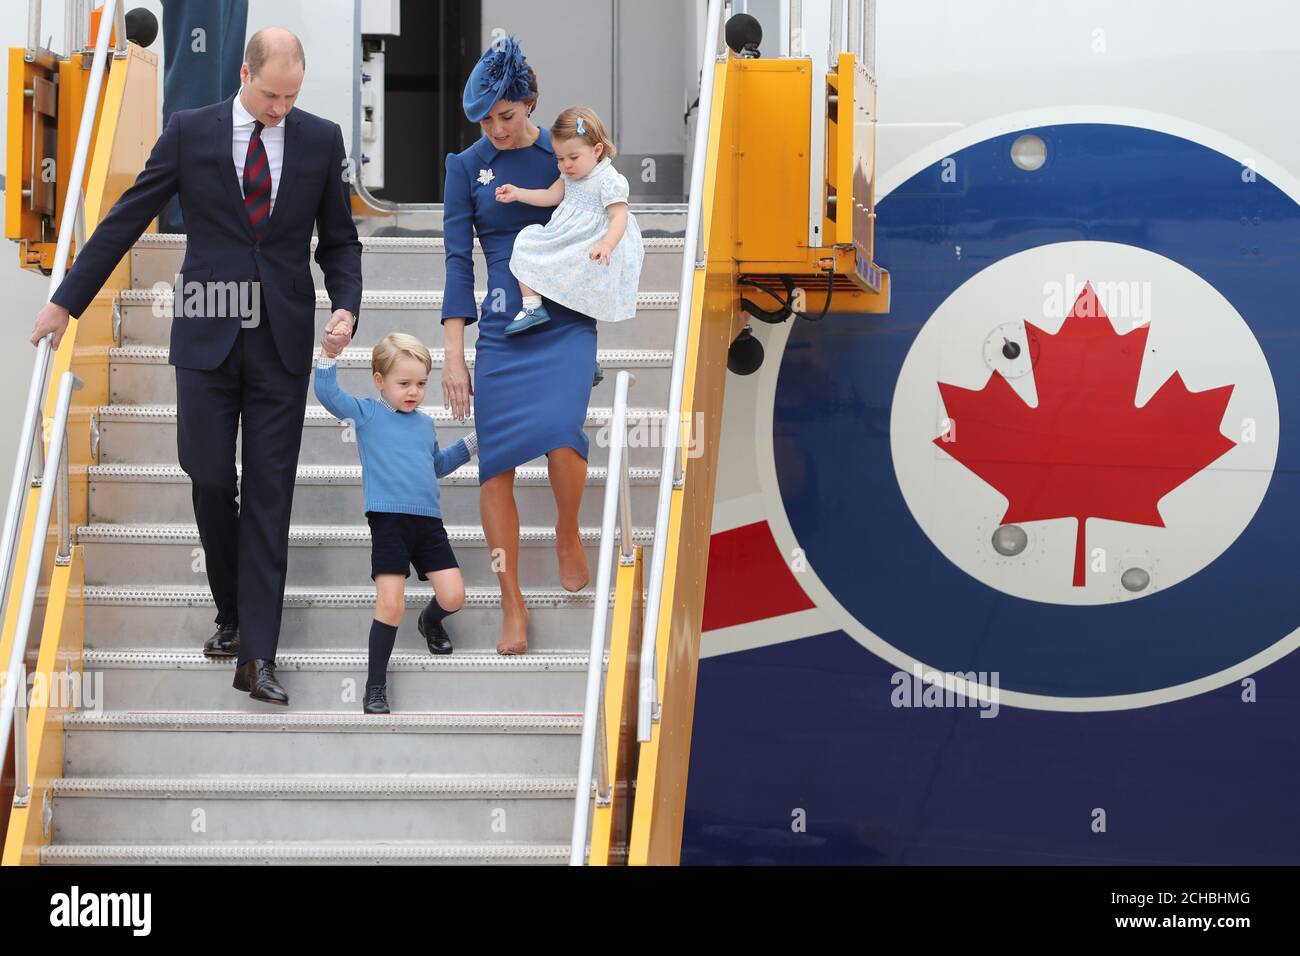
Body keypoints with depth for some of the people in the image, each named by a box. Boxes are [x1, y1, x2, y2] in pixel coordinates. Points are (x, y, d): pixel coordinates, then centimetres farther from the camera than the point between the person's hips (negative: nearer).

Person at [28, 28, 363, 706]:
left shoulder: (321, 140, 3)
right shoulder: (189, 133, 0)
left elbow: (339, 241, 10)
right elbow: (124, 221, 4)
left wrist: (346, 306, -9)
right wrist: (66, 301, 6)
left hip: (282, 344, 0)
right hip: (207, 339, 0)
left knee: (269, 495, -2)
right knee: (210, 482, 2)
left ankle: (256, 656, -2)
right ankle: (231, 612, 26)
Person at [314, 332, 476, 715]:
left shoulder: (425, 423, 17)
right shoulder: (367, 413, 2)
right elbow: (328, 394, -13)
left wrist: (470, 444, 24)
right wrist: (329, 356, -27)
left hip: (428, 520, 5)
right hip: (388, 520, -5)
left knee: (453, 596, -3)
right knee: (390, 604, -11)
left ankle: (431, 621, 35)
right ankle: (375, 687, 0)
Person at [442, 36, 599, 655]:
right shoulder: (466, 167, 3)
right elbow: (459, 260, 0)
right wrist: (453, 353, -5)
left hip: (567, 322, -2)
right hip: (502, 328, 2)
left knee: (560, 430, -26)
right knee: (496, 466, -4)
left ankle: (568, 533, 6)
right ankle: (512, 606, 10)